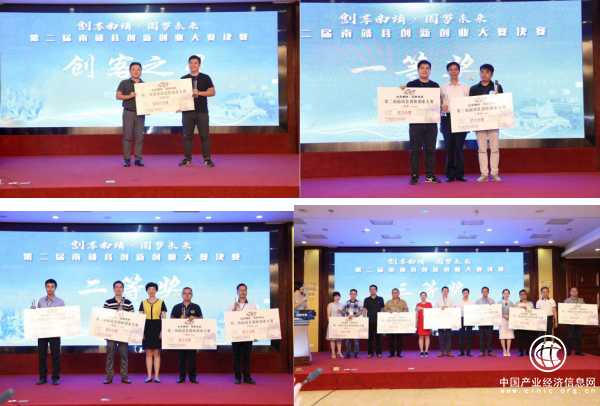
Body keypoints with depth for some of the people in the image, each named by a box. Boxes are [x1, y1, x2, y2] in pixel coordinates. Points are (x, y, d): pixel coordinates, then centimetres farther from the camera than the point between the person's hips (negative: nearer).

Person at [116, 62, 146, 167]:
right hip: (128, 112, -2)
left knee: (139, 137, 0)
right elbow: (118, 96, 0)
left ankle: (138, 159, 5)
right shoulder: (124, 83, 6)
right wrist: (129, 96, -15)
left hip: (140, 113, 2)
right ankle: (127, 159, 1)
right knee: (127, 136, -3)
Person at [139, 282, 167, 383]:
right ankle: (149, 376, 7)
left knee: (156, 353, -1)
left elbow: (164, 318, 2)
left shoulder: (161, 303, 3)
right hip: (147, 328, 2)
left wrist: (162, 331, -8)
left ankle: (156, 376, 2)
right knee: (148, 353, 3)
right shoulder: (143, 303, 8)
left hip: (157, 328, -2)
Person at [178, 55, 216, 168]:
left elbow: (212, 92, -1)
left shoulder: (205, 78, 6)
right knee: (187, 136, 2)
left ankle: (207, 159, 1)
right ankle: (187, 159, 8)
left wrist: (199, 92, -13)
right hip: (187, 111, 2)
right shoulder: (183, 79, 13)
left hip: (202, 111, -2)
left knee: (204, 136, -3)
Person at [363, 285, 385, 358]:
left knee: (378, 337, 1)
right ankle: (370, 353, 5)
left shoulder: (380, 299, 7)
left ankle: (378, 352, 5)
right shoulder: (367, 300, 7)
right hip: (370, 321, 0)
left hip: (378, 321, 0)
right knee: (370, 337, 1)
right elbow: (364, 310, 5)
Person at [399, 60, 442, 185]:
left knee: (430, 149, 3)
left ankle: (430, 175, 8)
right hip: (415, 122, -2)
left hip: (431, 122, 2)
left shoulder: (435, 86, 12)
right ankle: (414, 176, 1)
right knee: (415, 150, -1)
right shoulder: (411, 85, 6)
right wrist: (402, 91, -14)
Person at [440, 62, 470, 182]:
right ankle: (450, 174, 2)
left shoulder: (465, 87, 11)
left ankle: (460, 174, 0)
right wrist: (442, 106, -10)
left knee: (459, 146, -6)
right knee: (449, 146, -3)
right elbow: (439, 103, 13)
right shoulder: (443, 87, 12)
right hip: (447, 117, 1)